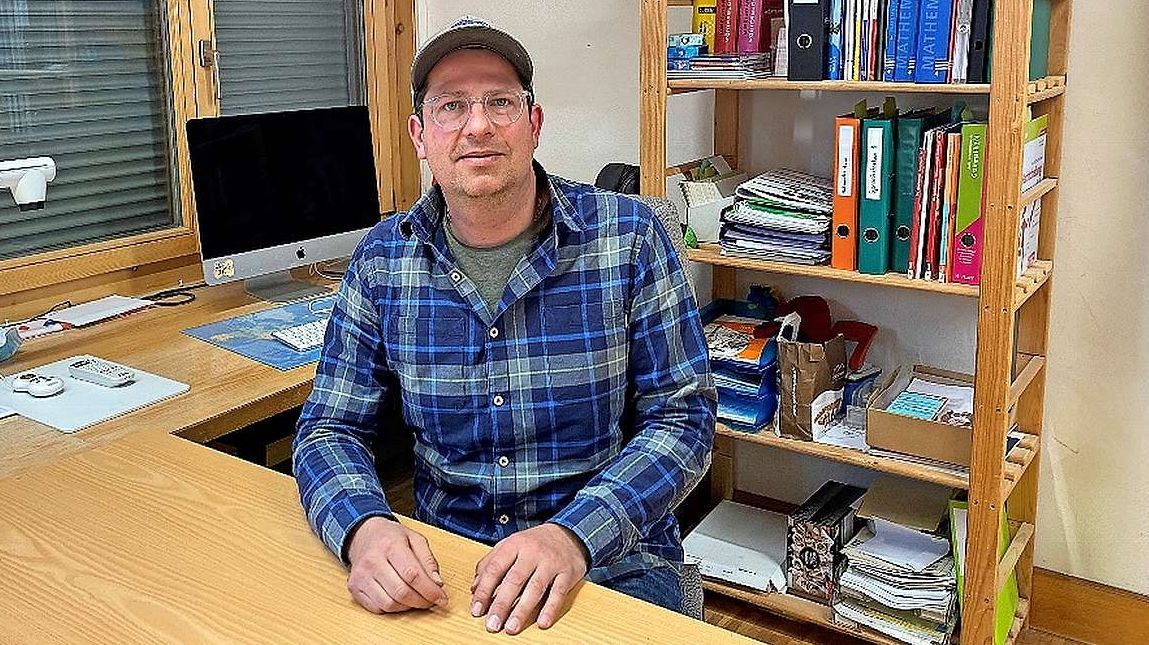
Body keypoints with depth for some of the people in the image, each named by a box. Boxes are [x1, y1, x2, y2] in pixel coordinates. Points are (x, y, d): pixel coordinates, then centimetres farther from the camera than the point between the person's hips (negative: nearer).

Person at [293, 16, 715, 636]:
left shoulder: (629, 236, -7)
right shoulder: (381, 259, 0)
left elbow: (682, 415, -8)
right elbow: (330, 428, 2)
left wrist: (574, 535, -24)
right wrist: (364, 528, -20)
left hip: (613, 559, -2)